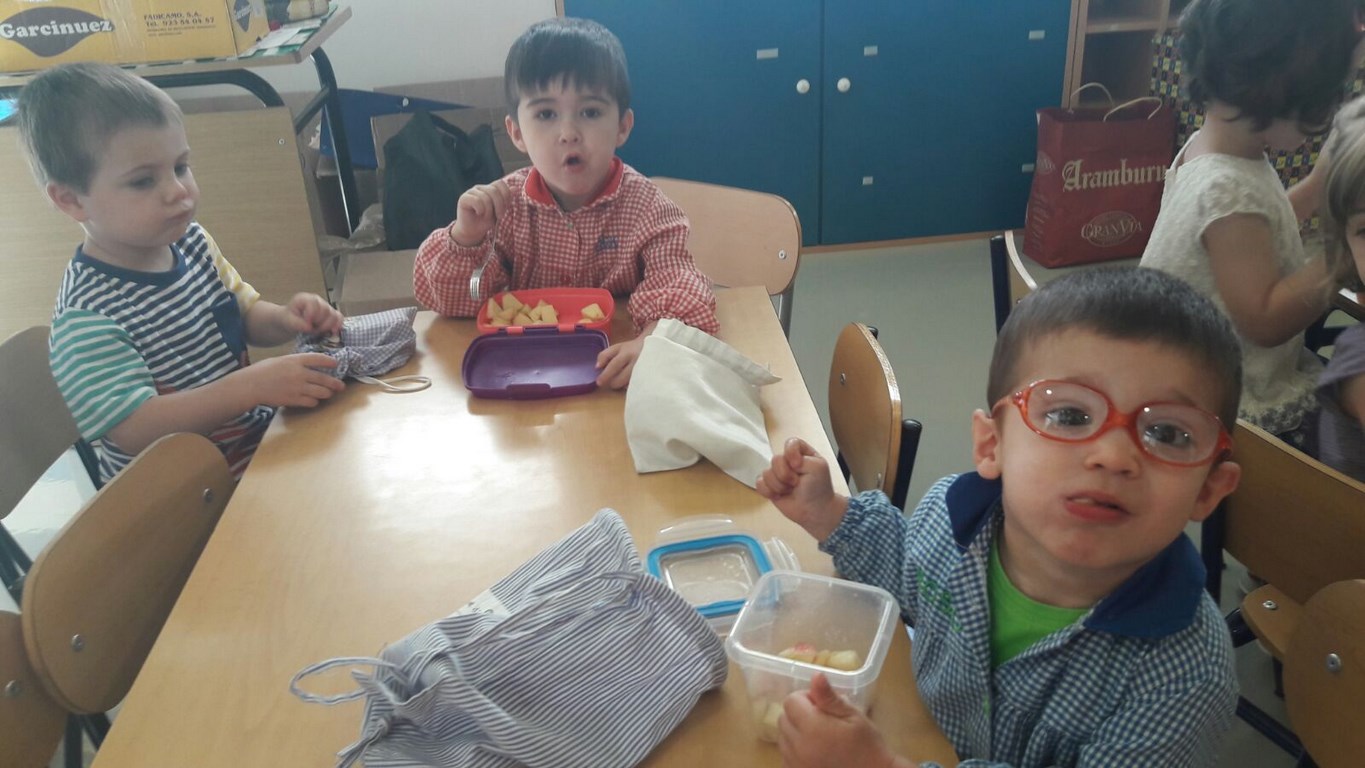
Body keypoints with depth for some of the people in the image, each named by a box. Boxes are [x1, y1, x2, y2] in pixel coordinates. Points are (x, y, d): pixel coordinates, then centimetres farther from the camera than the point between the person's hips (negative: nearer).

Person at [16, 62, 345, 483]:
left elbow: (246, 315, 15)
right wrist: (253, 385, -35)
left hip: (259, 440, 8)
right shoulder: (86, 317, -20)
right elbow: (135, 430, -25)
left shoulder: (191, 241, 3)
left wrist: (284, 319, -9)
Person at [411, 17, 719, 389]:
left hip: (615, 374, -2)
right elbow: (452, 303, -2)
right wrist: (465, 239, -21)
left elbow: (679, 287, -20)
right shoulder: (504, 205, -5)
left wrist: (653, 339, -42)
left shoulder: (646, 207, -9)